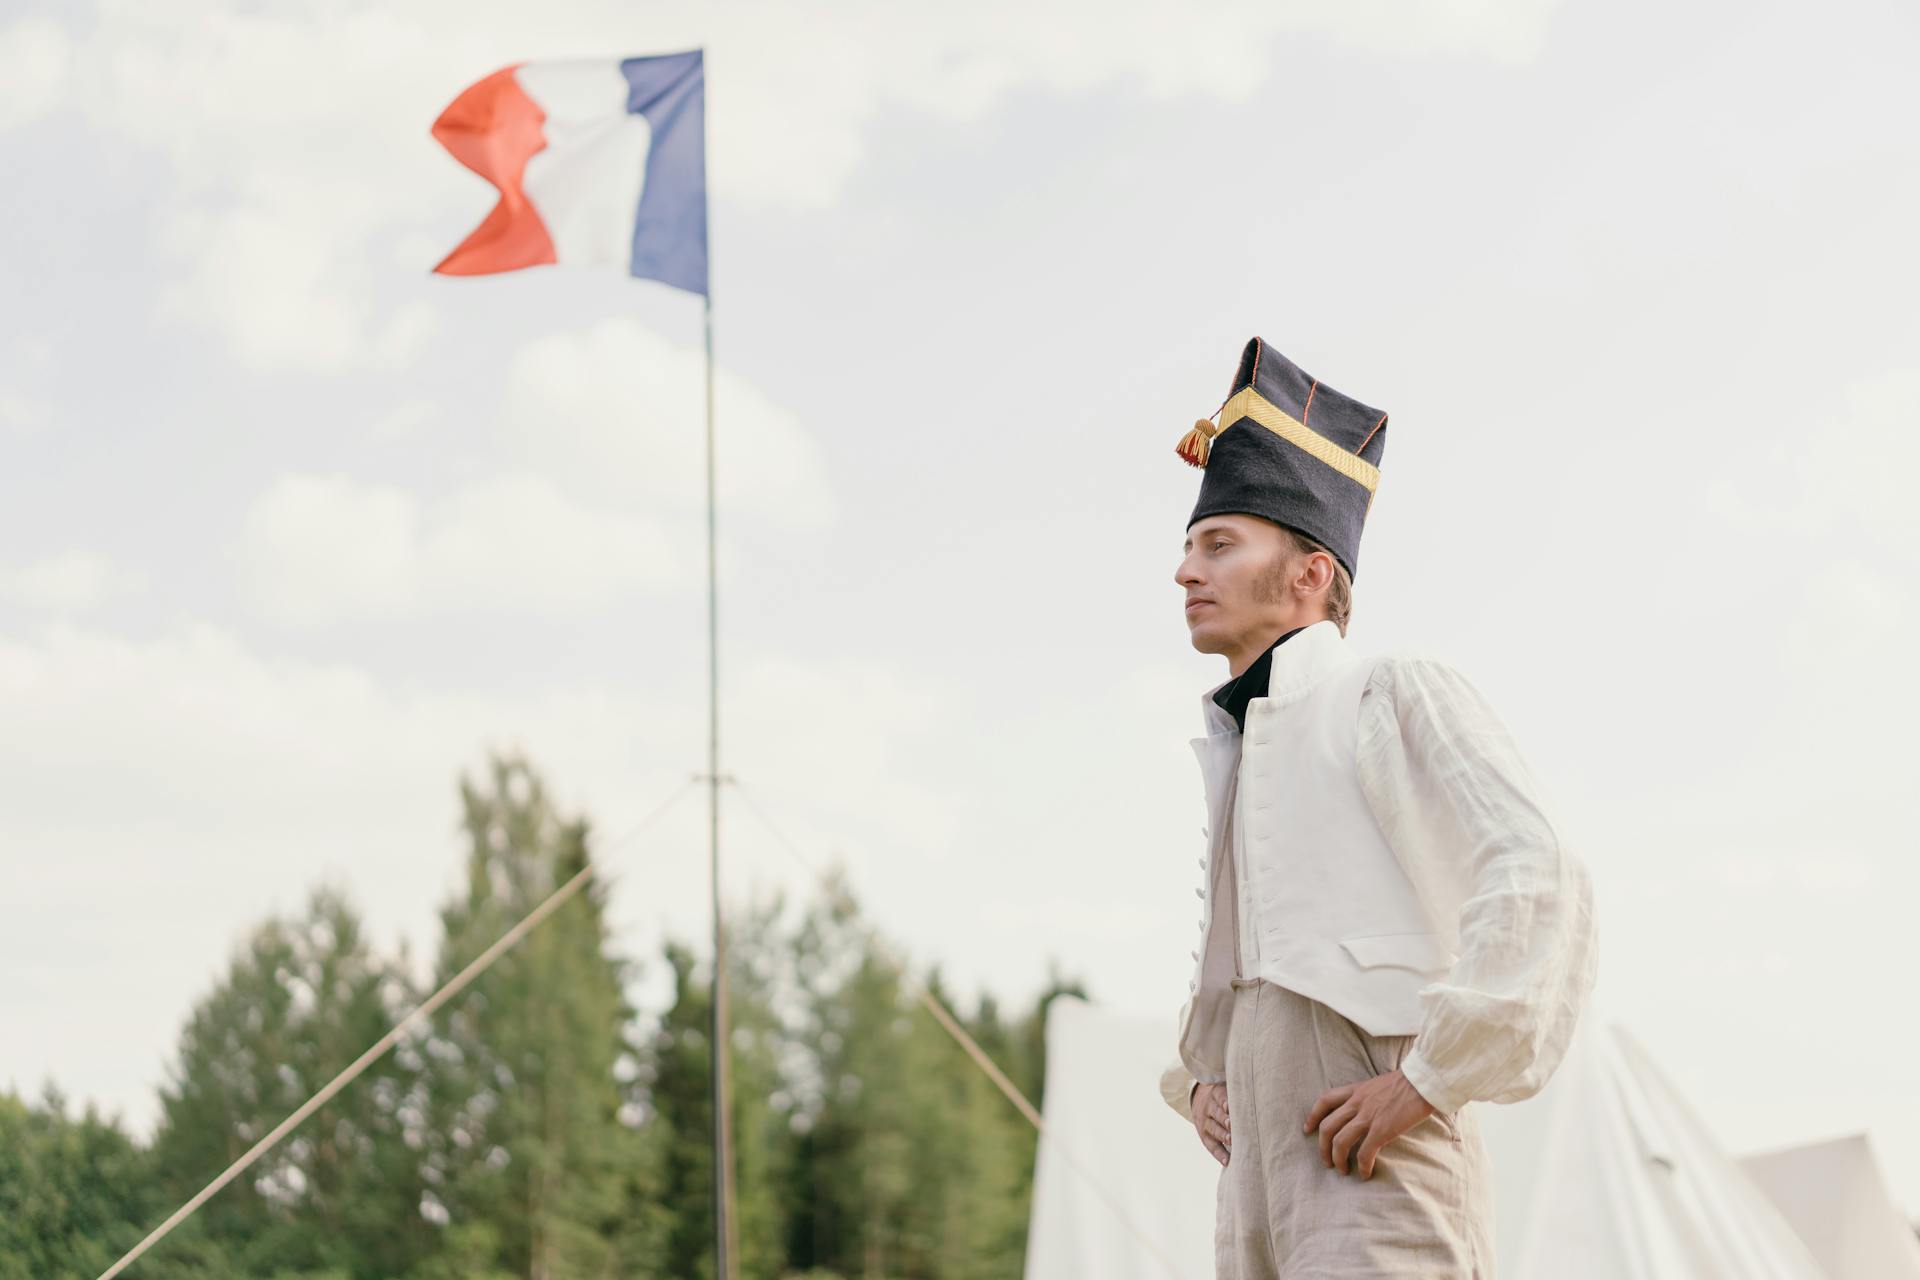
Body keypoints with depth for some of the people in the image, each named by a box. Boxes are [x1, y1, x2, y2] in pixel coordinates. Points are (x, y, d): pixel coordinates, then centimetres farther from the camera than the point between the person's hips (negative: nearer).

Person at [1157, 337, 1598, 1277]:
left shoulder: (1397, 696, 1)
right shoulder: (1235, 753, 25)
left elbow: (1542, 888, -13)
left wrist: (1428, 1078, -16)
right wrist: (1196, 1081, 18)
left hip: (1377, 1179, -8)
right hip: (1258, 1194, 8)